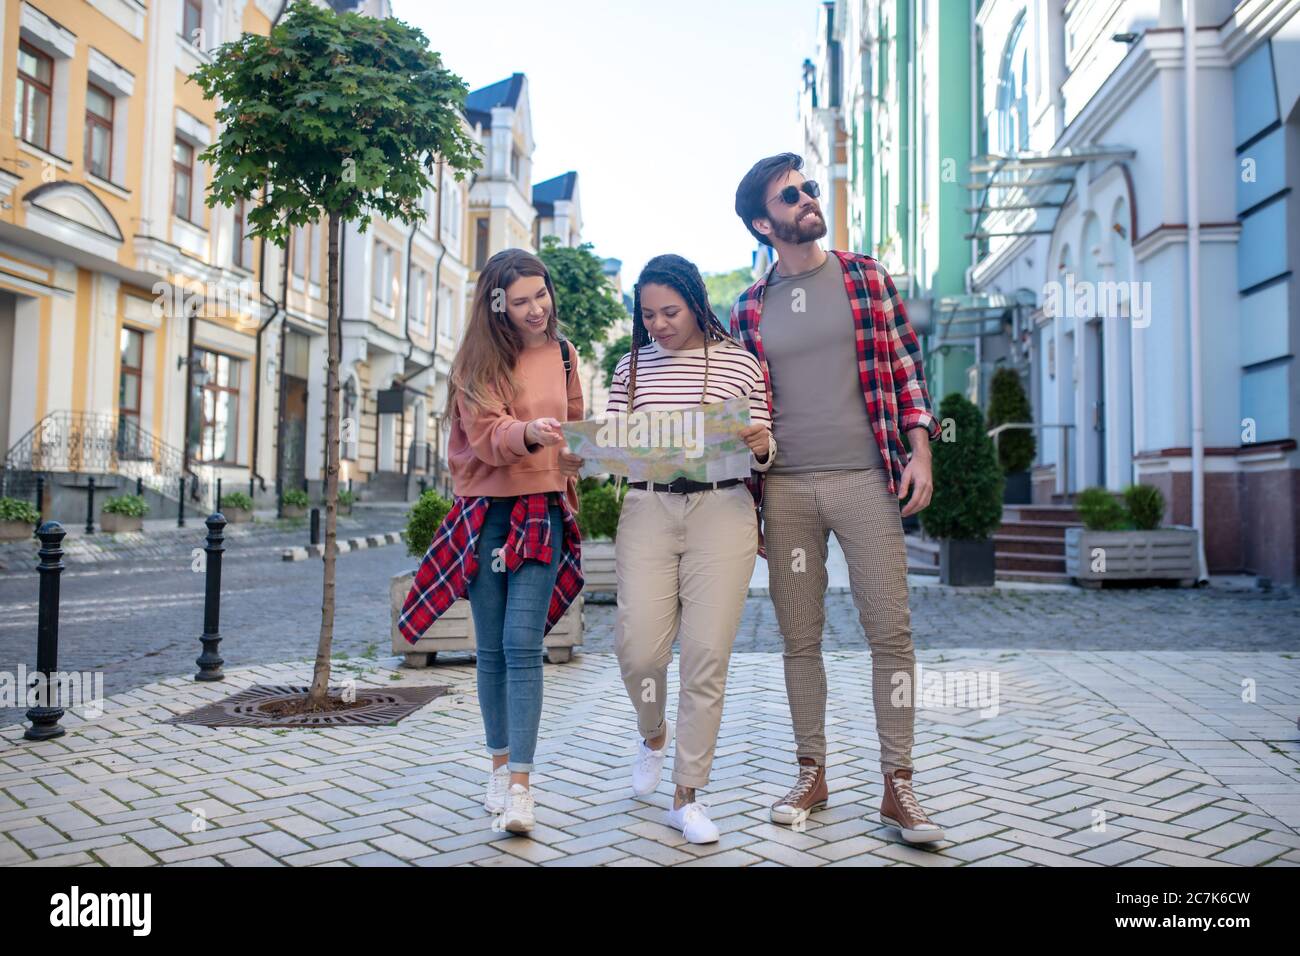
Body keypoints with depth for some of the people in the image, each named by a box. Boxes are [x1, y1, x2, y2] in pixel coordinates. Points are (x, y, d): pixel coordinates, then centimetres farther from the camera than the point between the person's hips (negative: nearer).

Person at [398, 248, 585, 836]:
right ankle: (500, 763, 22)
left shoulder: (562, 356, 8)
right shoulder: (478, 362, -2)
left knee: (523, 644, -9)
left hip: (543, 513, 1)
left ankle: (520, 783, -8)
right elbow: (486, 435, -15)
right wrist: (530, 433, -35)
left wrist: (571, 494, 14)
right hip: (485, 513, -1)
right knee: (491, 648, 6)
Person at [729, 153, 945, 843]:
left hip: (865, 481, -1)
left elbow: (905, 368, 7)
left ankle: (897, 785, 7)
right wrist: (746, 502, 8)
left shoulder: (866, 278, 8)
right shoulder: (749, 309, 9)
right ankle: (811, 774, 20)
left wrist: (919, 451, -5)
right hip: (785, 489, 1)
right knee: (800, 639, 7)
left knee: (891, 632, -3)